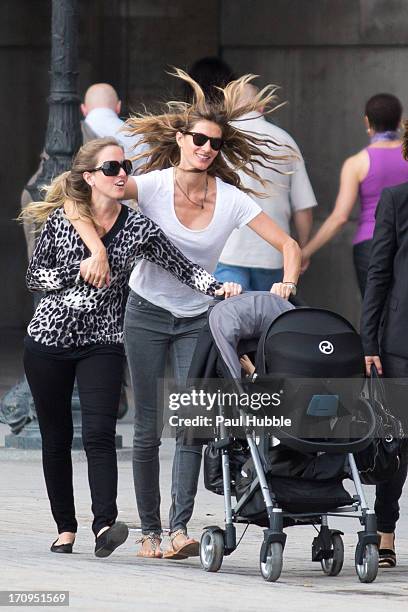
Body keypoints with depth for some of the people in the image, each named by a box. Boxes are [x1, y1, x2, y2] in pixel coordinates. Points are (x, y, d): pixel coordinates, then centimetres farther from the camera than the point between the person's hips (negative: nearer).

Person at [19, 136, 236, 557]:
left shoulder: (138, 228, -1)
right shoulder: (62, 219, -2)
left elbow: (183, 268, -3)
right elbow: (34, 278, 1)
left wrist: (217, 287, -21)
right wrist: (79, 272, -14)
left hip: (102, 344, -1)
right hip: (48, 340, 1)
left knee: (99, 435, -17)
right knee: (56, 438, 7)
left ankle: (105, 524, -26)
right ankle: (65, 528, 18)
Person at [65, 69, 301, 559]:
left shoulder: (231, 199, -7)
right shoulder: (153, 185, -12)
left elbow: (289, 246, -5)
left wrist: (287, 282, -24)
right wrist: (97, 250, -34)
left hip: (198, 320, 1)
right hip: (147, 313, -1)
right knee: (147, 428, 1)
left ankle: (179, 527, -17)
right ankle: (149, 530, 8)